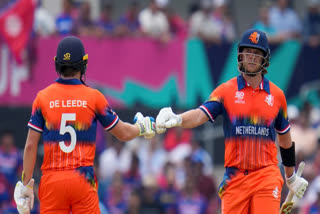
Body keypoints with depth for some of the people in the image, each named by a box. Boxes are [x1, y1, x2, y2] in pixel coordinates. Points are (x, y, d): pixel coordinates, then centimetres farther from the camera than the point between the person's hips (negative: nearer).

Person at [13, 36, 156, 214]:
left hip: (51, 180, 1)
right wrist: (141, 128, 31)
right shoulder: (94, 97, 0)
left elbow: (30, 145, 0)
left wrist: (26, 184, 6)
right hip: (83, 179, -1)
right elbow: (123, 133, 9)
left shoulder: (43, 97, 2)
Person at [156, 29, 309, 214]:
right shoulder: (226, 90, 5)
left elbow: (285, 139, 20)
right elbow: (200, 115, -11)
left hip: (267, 177, 0)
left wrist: (291, 177, 29)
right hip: (235, 177, 0)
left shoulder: (276, 95, 10)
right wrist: (176, 119, -33)